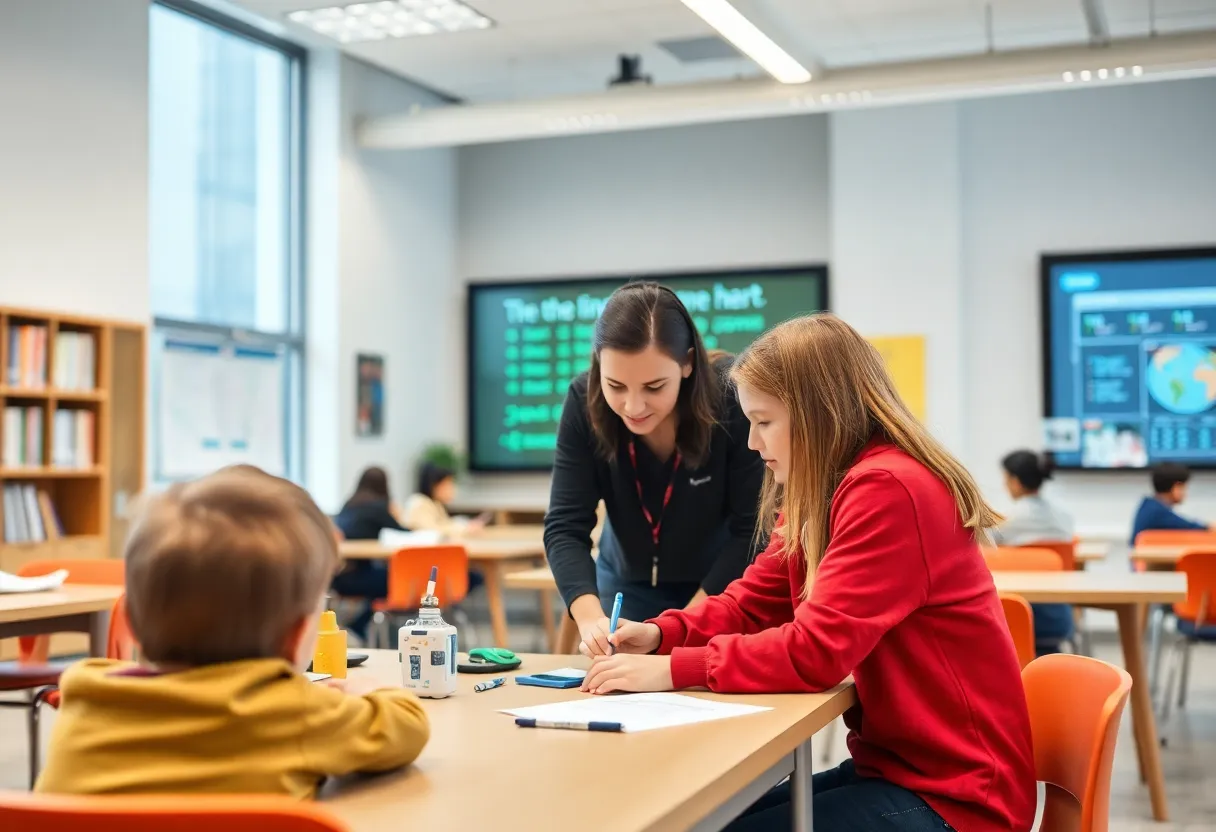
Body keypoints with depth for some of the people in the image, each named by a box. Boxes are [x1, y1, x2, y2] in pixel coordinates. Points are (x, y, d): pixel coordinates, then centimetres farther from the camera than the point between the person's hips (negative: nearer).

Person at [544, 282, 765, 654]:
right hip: (627, 583, 2)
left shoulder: (732, 397, -30)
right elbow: (565, 527, -24)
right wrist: (590, 616, -41)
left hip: (720, 586, -2)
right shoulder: (584, 402, -23)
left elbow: (752, 528, -24)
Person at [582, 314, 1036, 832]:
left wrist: (672, 669, -23)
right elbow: (753, 604, 11)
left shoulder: (888, 491, -22)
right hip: (896, 765, 9)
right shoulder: (821, 497, 9)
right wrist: (659, 634, -7)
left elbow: (816, 649, -27)